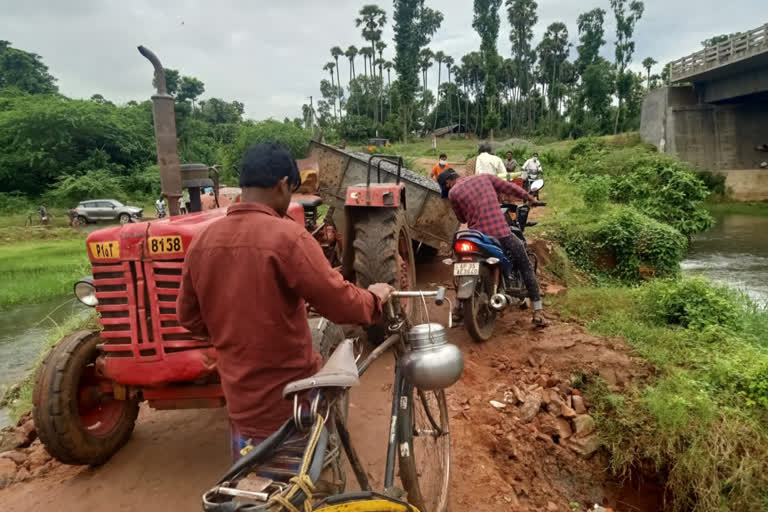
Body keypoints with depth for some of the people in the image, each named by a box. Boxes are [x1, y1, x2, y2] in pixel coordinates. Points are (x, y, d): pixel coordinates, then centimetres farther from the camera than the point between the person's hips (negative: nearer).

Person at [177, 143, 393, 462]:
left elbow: (188, 316, 8)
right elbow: (341, 304, -21)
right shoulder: (286, 236, -22)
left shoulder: (202, 241, -2)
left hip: (240, 396, 6)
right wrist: (374, 297, -1)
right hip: (290, 395, -5)